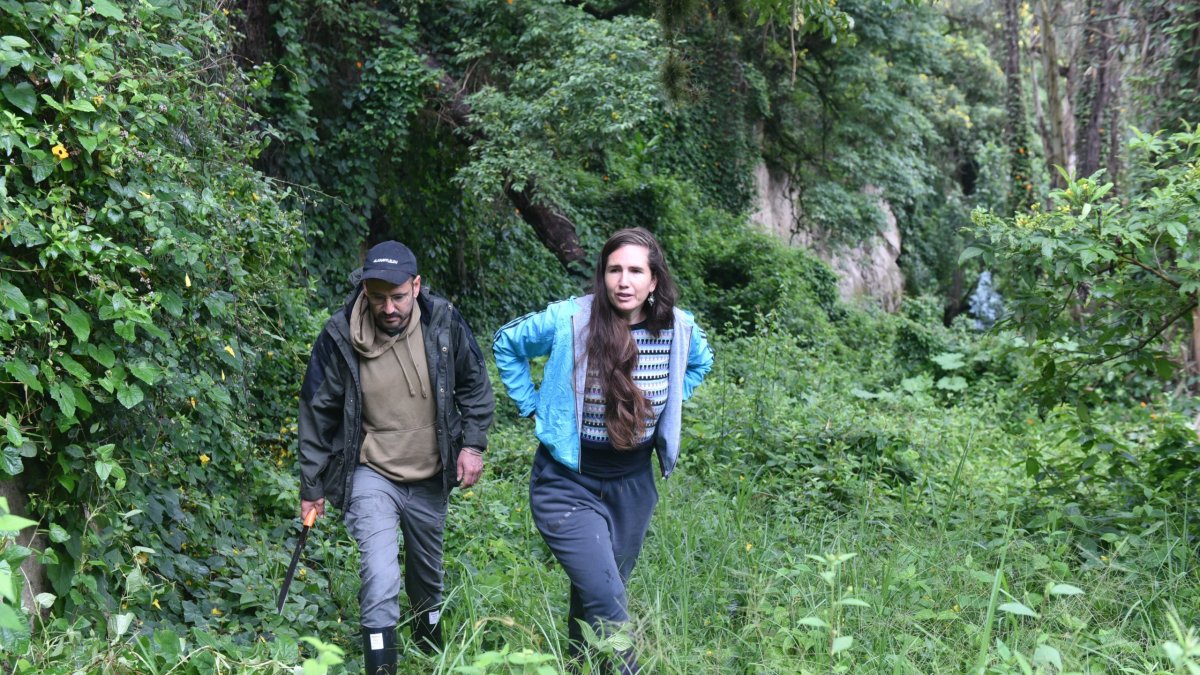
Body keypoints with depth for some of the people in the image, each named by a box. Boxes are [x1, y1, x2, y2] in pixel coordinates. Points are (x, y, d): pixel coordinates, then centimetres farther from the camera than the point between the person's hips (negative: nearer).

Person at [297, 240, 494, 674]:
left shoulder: (444, 322, -15)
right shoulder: (339, 337, -19)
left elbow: (475, 386, 2)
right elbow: (317, 414, -7)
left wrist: (473, 444, -6)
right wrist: (311, 487, -2)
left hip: (430, 478, 3)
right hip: (371, 476, -3)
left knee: (428, 574, 22)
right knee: (381, 582, -20)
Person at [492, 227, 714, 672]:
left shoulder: (679, 329, -7)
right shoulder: (567, 320, -17)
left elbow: (701, 362, 18)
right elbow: (506, 344, 1)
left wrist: (665, 412, 8)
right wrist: (532, 406, -2)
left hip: (634, 484, 4)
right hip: (570, 483, -4)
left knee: (597, 595, 16)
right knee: (606, 601, -15)